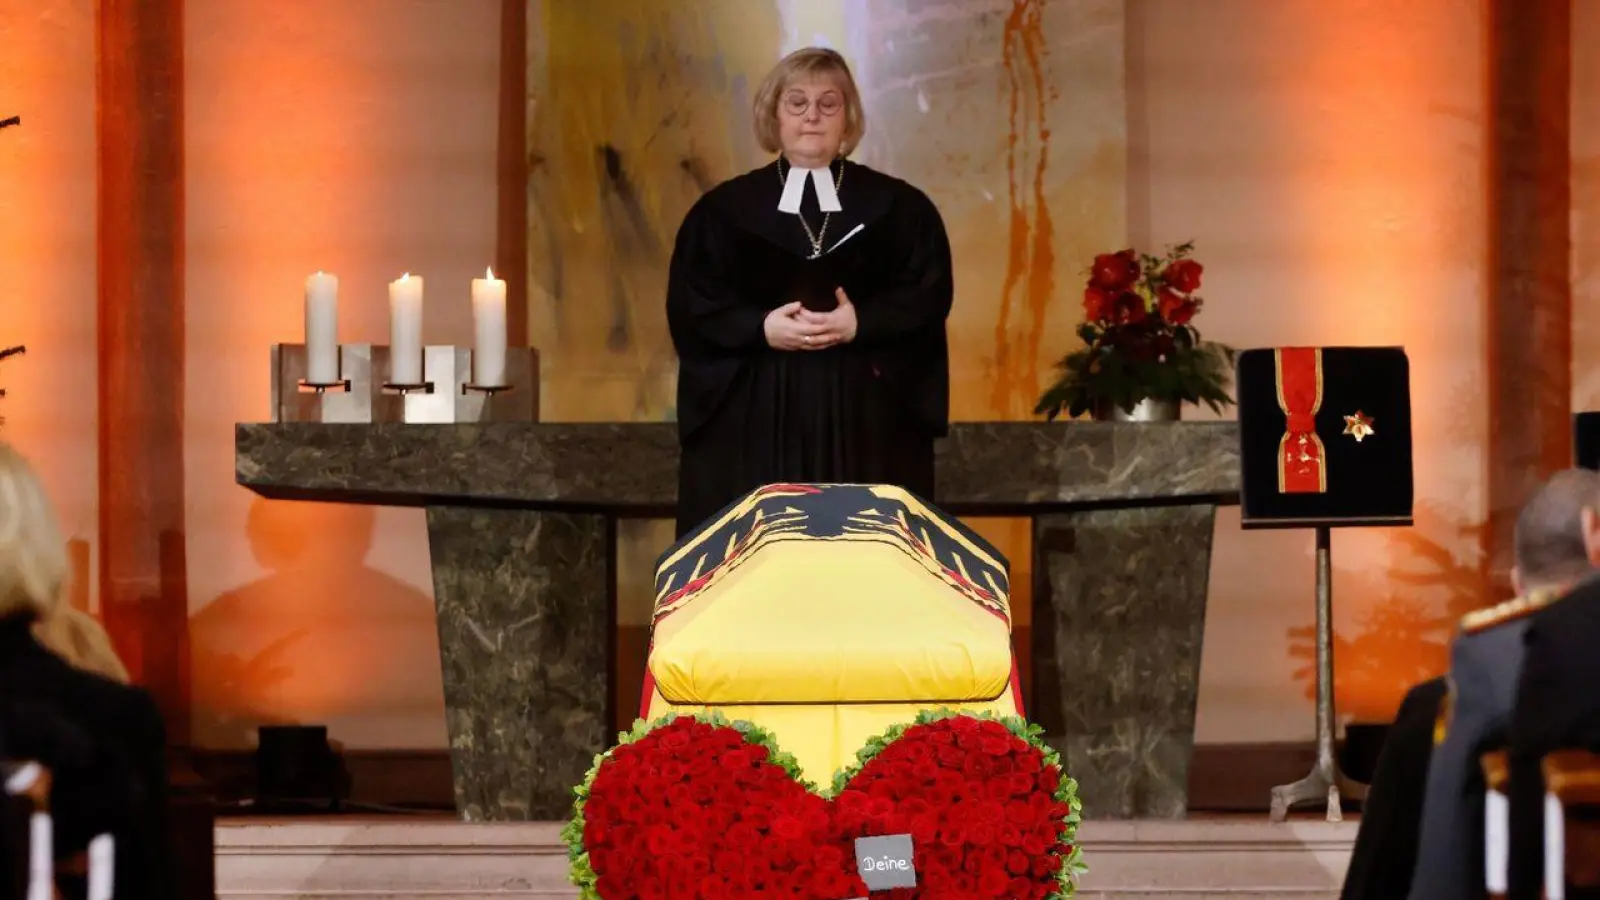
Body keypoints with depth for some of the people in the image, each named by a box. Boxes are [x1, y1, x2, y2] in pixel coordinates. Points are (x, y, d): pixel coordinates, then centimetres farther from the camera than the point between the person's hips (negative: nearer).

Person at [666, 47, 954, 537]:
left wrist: (860, 324, -16)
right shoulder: (725, 208, 8)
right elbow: (690, 304, 0)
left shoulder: (897, 206, 8)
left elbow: (928, 295, 0)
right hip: (753, 417, 0)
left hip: (867, 414, 0)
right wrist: (761, 328, -15)